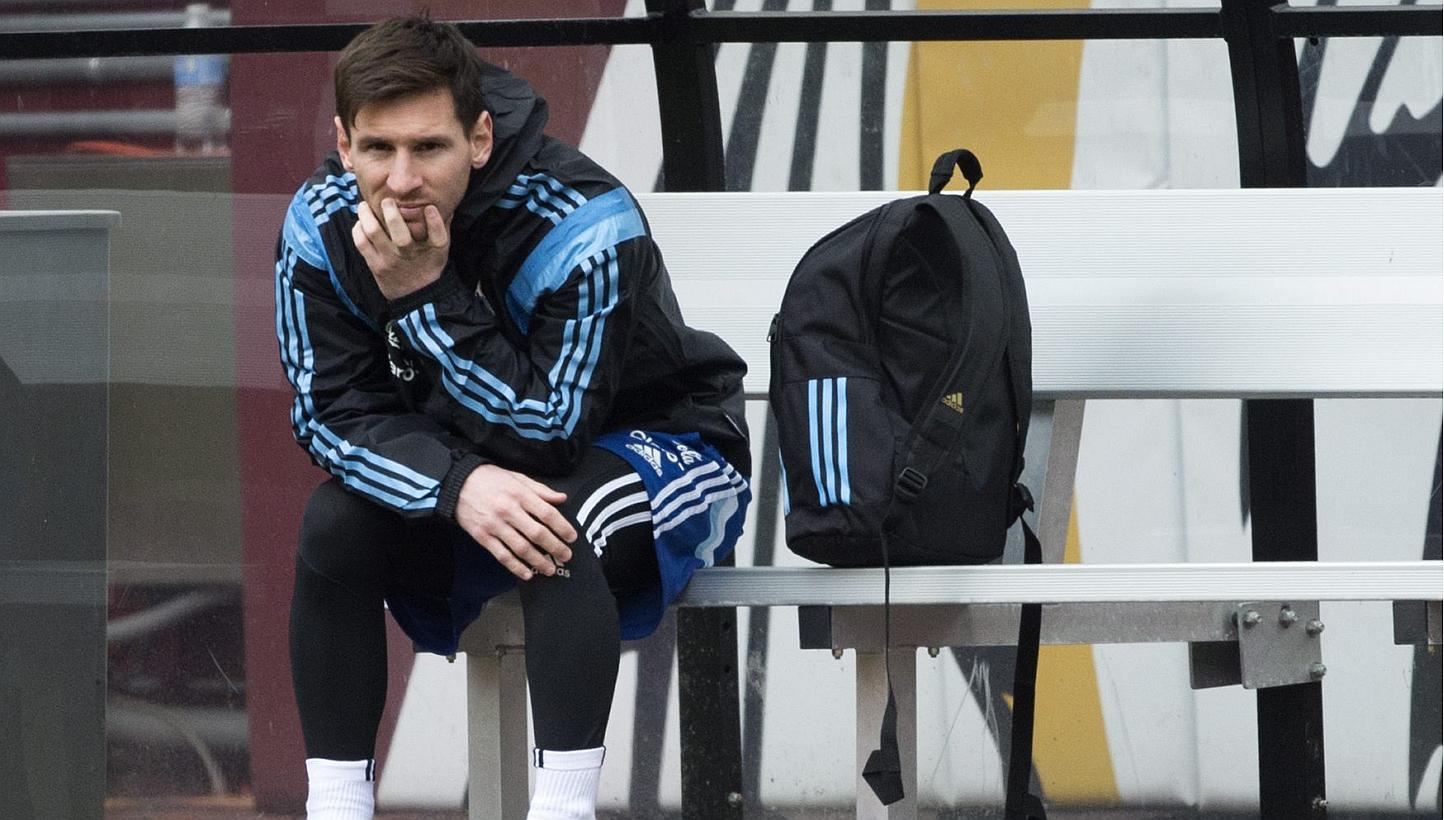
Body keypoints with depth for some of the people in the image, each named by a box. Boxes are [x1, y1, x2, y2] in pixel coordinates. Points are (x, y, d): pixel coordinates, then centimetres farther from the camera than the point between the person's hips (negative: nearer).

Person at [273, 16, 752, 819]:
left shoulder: (583, 226, -32)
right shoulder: (323, 225, -17)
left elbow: (548, 431, -31)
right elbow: (336, 413, -17)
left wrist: (427, 296, -39)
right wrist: (458, 484, -37)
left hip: (661, 445, -5)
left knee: (557, 532, -36)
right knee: (335, 523, -21)